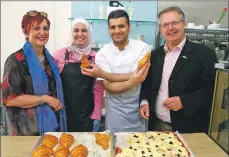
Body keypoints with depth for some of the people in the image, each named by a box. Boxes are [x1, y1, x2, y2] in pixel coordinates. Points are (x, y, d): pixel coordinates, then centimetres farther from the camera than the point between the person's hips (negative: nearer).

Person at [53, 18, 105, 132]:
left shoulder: (95, 58, 0)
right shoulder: (59, 55, -4)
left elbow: (98, 90, 1)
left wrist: (96, 117, -2)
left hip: (87, 116, 1)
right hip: (63, 114, -1)